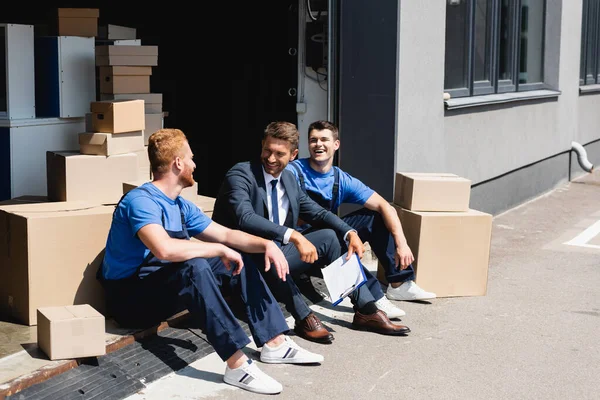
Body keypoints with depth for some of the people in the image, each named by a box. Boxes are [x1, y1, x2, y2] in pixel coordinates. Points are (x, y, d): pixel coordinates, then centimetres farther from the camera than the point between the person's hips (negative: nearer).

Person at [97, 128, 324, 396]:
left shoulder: (182, 206, 7)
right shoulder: (141, 201, -21)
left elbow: (226, 235, 12)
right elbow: (165, 249, -38)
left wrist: (266, 244, -7)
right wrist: (220, 250, -26)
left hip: (167, 286, 9)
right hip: (131, 297, -9)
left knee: (239, 259, 6)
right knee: (194, 267, -35)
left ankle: (274, 343, 1)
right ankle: (237, 365, -36)